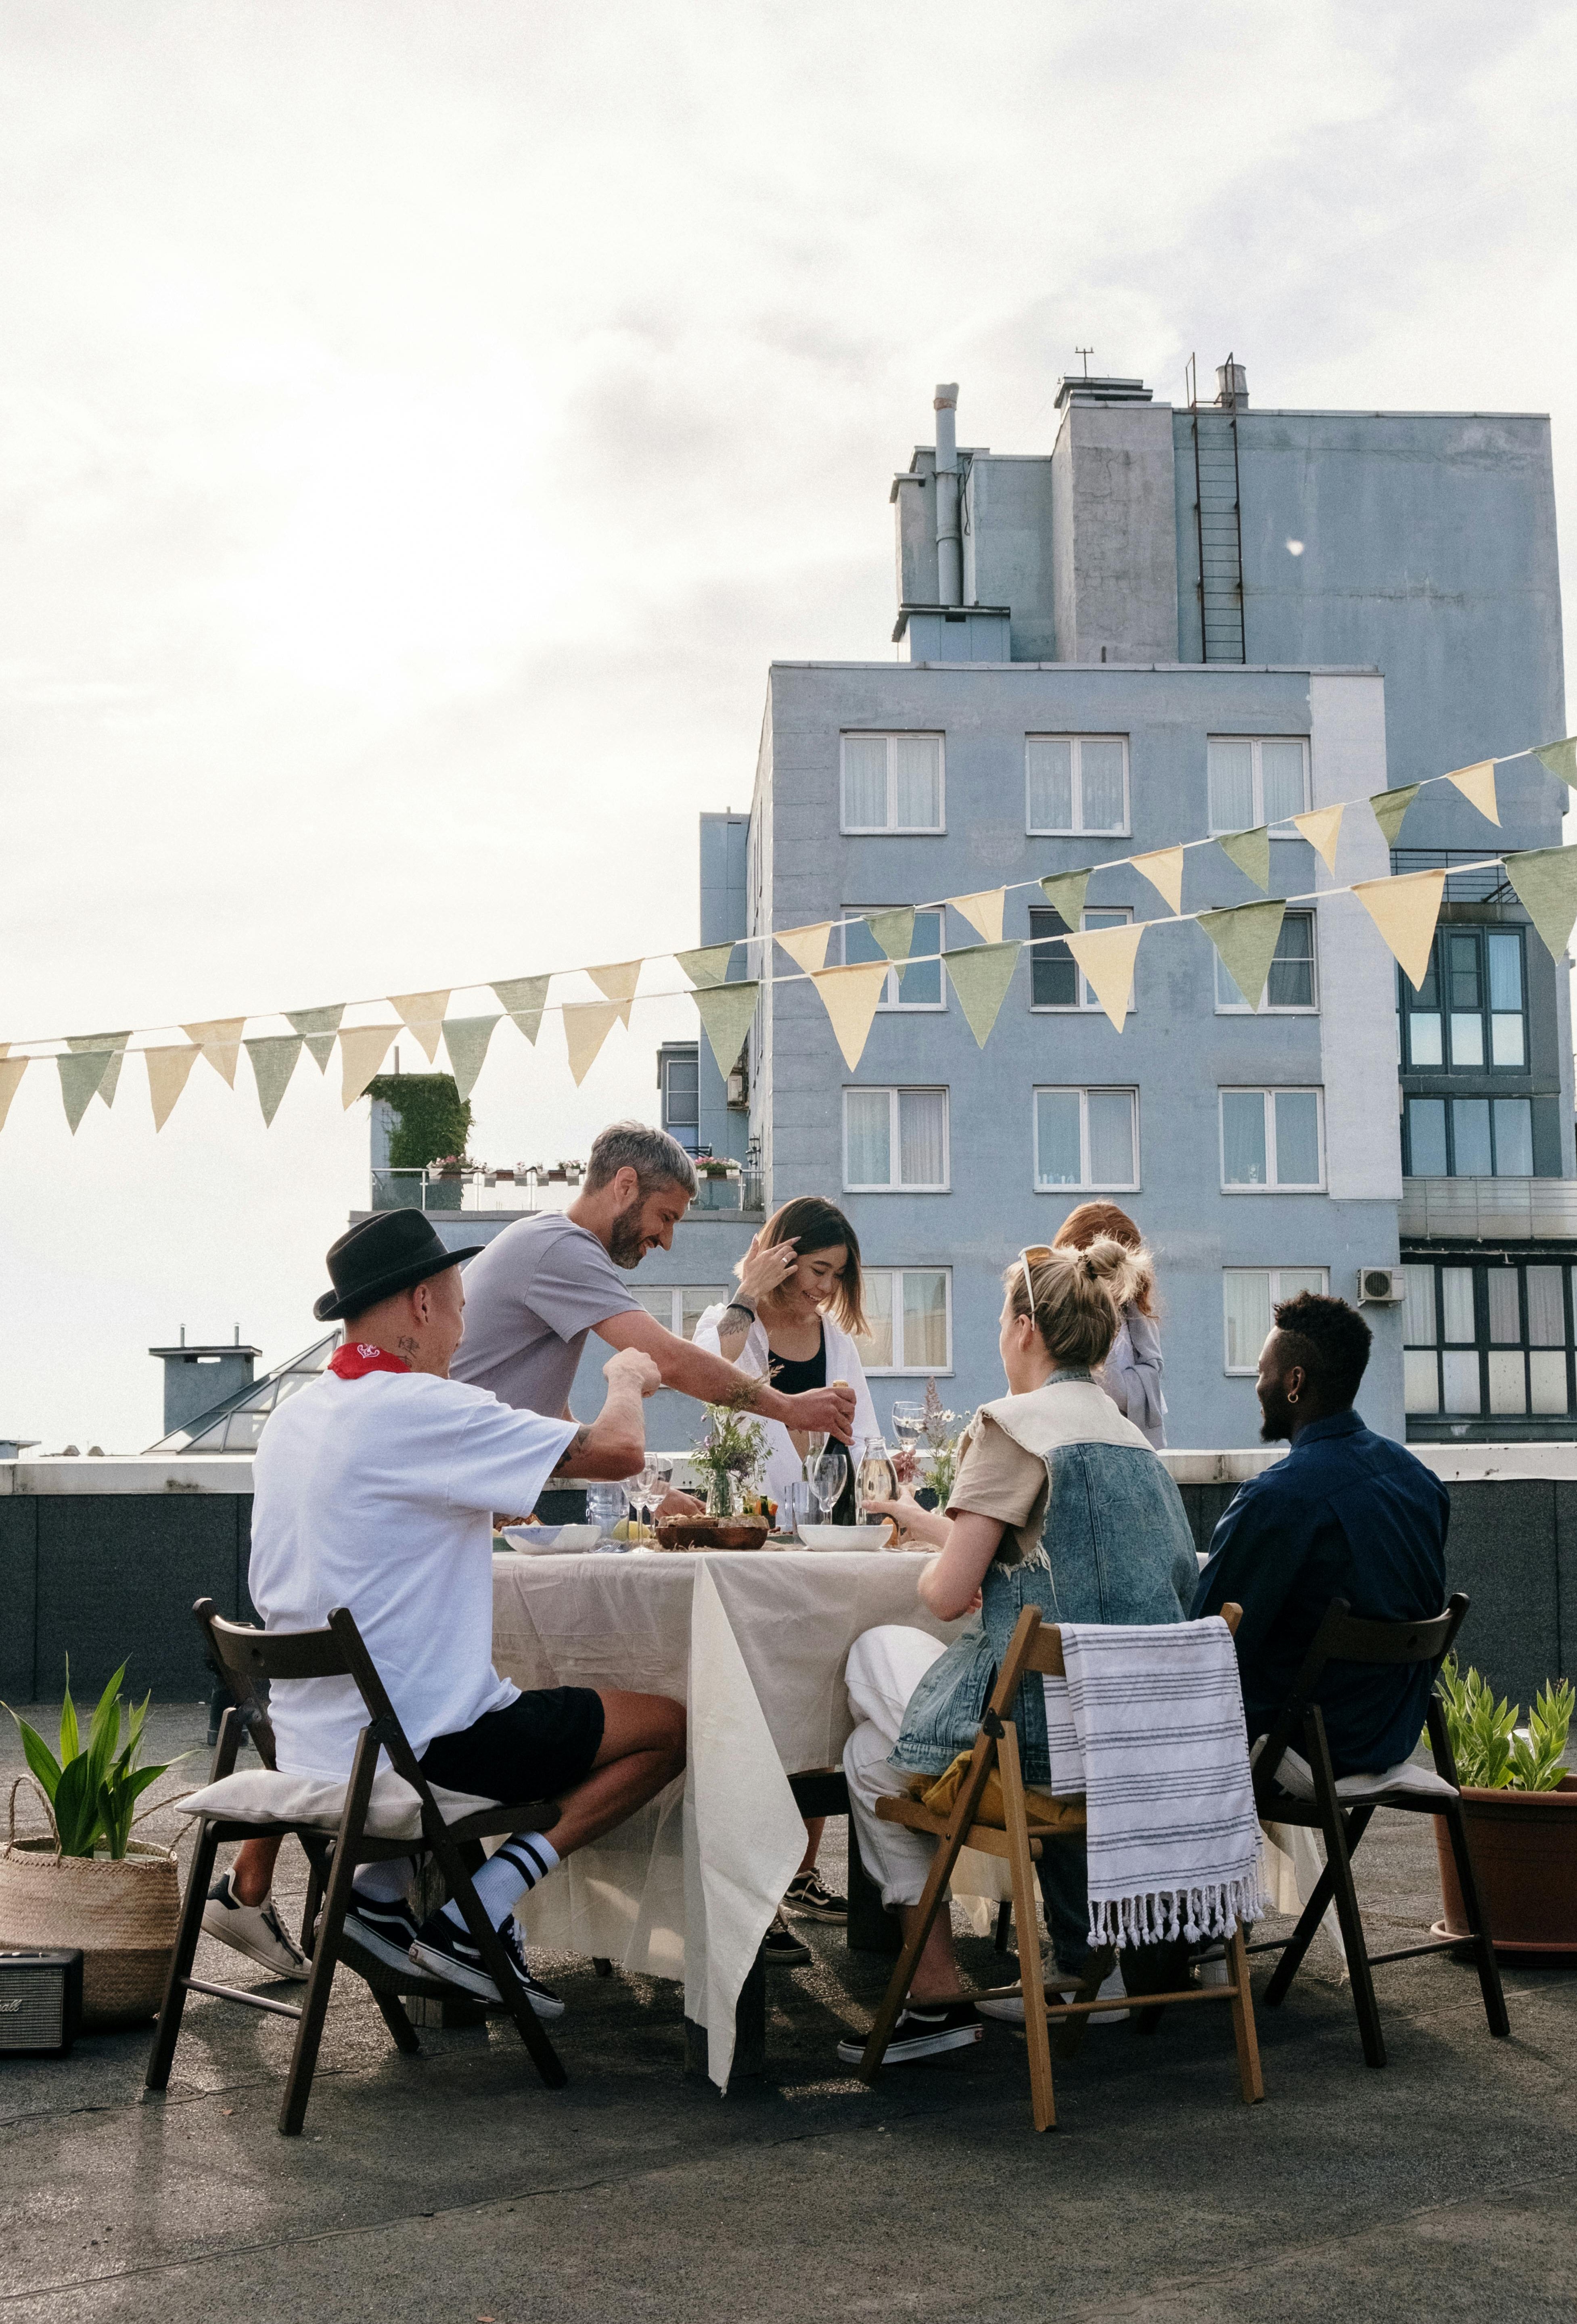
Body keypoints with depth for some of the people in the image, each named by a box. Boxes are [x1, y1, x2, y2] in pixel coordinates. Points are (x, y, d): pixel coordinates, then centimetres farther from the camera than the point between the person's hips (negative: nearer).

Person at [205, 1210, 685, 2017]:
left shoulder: (294, 1416, 9)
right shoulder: (418, 1407, -19)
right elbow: (617, 1450, -21)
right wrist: (627, 1380, 1)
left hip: (308, 1738, 9)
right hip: (412, 1745, -9)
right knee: (667, 1726, 2)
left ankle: (385, 1888, 17)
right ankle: (478, 1909, -2)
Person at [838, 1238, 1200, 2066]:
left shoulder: (1012, 1424, -12)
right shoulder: (1126, 1433, 13)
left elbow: (948, 1593, -14)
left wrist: (927, 1569, 9)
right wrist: (927, 1521, 36)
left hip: (1047, 1723, -8)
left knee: (873, 1756, 17)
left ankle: (937, 1996, 16)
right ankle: (1090, 1963, 31)